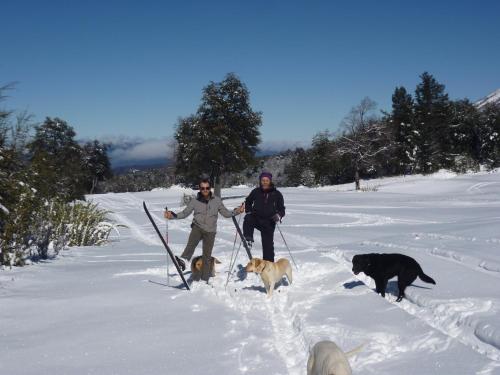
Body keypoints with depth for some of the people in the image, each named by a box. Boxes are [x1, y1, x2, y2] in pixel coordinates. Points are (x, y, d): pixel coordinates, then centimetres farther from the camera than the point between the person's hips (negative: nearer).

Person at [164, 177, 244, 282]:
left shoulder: (217, 200, 4)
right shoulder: (195, 201, 2)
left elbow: (225, 213, 11)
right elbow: (185, 213, 6)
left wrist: (236, 211, -4)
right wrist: (172, 215, -7)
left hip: (210, 231, 1)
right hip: (197, 227, -1)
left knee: (207, 256, 6)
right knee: (191, 243, -33)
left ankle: (204, 280, 15)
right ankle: (183, 260, -54)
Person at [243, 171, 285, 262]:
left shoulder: (276, 194, 2)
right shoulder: (256, 192, 5)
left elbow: (281, 209, 7)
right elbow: (248, 201, 23)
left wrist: (279, 215, -15)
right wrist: (248, 211, 6)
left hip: (269, 222, 0)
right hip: (256, 218, 1)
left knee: (268, 245, 1)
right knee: (248, 219, -34)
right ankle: (248, 239, -26)